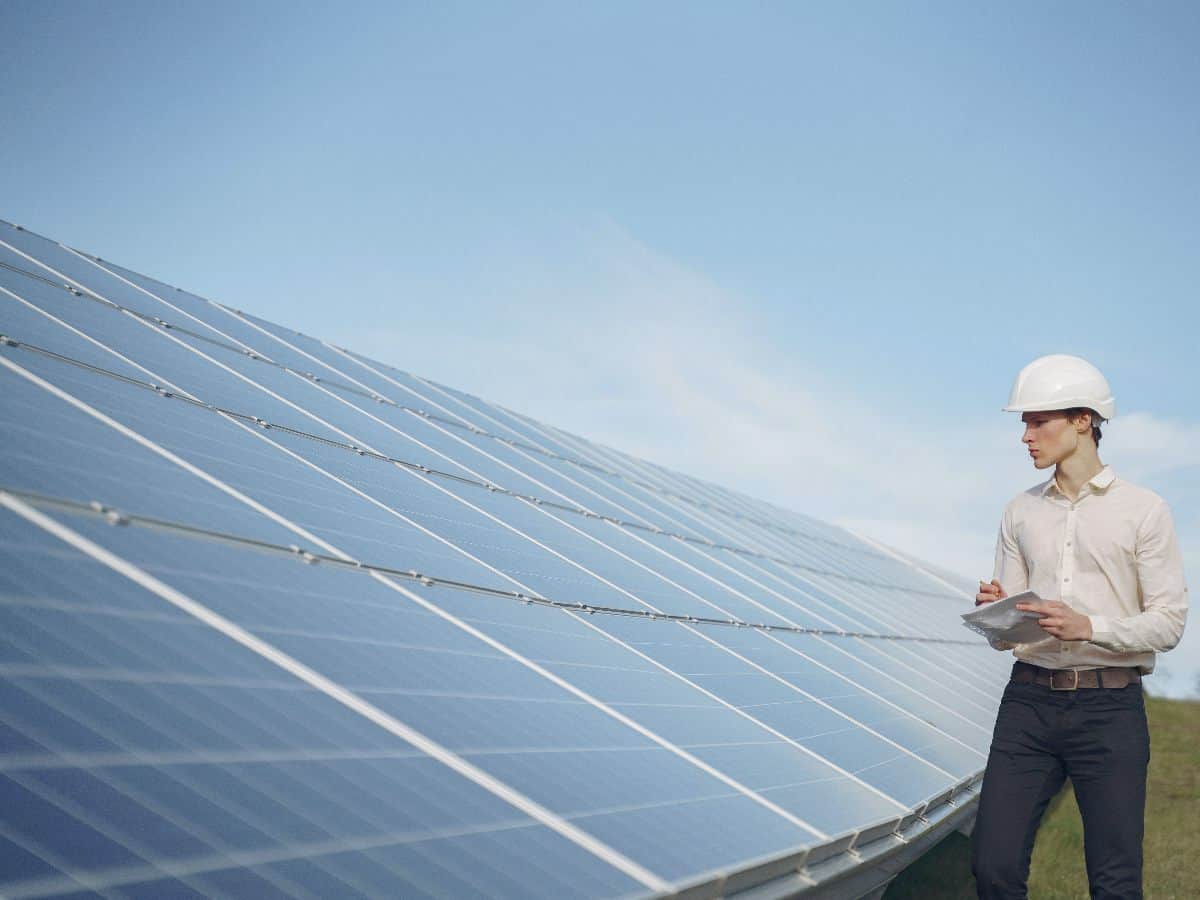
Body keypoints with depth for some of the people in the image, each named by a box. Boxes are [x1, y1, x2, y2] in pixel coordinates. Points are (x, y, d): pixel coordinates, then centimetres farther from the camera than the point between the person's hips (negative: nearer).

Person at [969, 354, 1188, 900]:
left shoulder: (1143, 511, 0)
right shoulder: (1020, 513, 12)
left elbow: (1169, 622, -4)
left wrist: (1090, 627, -19)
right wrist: (994, 613, -10)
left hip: (1110, 707, -3)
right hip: (1029, 700, 3)